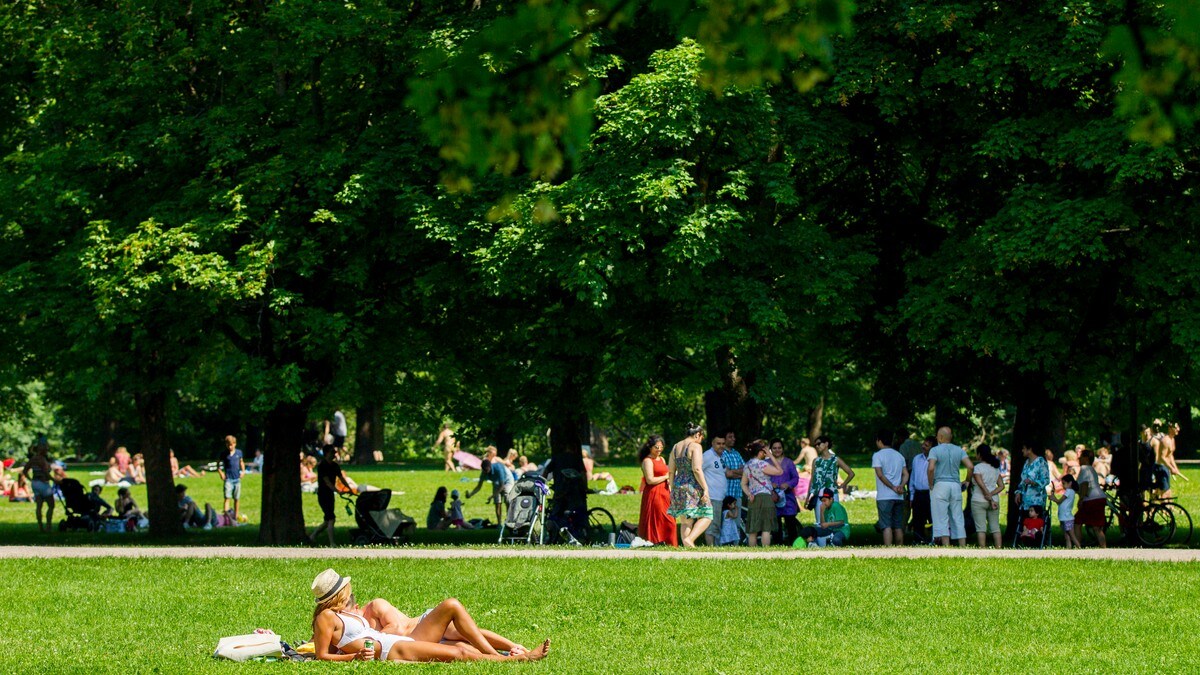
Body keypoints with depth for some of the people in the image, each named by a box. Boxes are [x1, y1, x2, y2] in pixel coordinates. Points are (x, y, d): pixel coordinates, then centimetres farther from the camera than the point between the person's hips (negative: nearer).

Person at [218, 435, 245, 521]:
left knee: (237, 499, 11)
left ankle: (236, 516, 21)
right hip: (228, 479, -3)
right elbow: (219, 465, 7)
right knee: (227, 498, -13)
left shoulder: (239, 452, 5)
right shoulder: (225, 454, -2)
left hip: (237, 478, 3)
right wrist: (220, 473, -8)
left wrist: (243, 471, 8)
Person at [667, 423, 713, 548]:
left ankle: (686, 546, 4)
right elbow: (697, 469, -18)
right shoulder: (695, 446, -8)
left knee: (685, 521, 10)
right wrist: (705, 488, -16)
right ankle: (690, 539, -18)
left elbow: (671, 471, 14)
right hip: (692, 486, -7)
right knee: (706, 516, 2)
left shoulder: (676, 447, 13)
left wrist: (673, 489, 21)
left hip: (678, 486, 7)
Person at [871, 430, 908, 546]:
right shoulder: (899, 455, 15)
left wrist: (893, 487, -10)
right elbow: (906, 474, 7)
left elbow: (880, 474, -13)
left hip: (884, 496, -5)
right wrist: (901, 486, -8)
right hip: (899, 497, 5)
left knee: (886, 526, -9)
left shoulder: (877, 455, -4)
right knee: (898, 526, 10)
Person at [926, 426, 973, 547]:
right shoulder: (959, 450, 8)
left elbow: (931, 468, -19)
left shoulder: (935, 450, -5)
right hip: (956, 485, 4)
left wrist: (931, 485, -6)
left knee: (942, 520, -4)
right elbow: (970, 467, -1)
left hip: (940, 484, -4)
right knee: (958, 519, 9)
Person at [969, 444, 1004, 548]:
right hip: (994, 500, 6)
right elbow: (1001, 486, 6)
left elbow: (981, 485, -15)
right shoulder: (995, 468, 11)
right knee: (995, 527, 7)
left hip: (979, 501, -6)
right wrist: (991, 494, -4)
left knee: (981, 528, -4)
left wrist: (990, 499, -12)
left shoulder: (977, 468, -8)